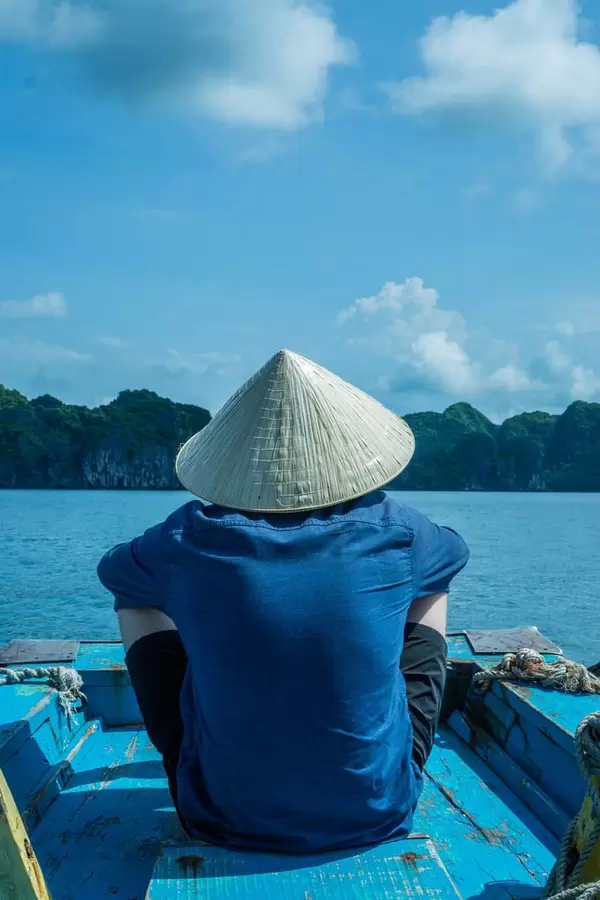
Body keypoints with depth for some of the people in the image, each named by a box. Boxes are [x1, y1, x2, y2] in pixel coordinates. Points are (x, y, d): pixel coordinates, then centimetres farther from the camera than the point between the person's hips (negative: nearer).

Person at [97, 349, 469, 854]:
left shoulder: (192, 539, -13)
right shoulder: (390, 531, -11)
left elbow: (114, 572, 11)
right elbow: (453, 554, 15)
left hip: (227, 819, 0)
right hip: (378, 811, 1)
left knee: (138, 598, 17)